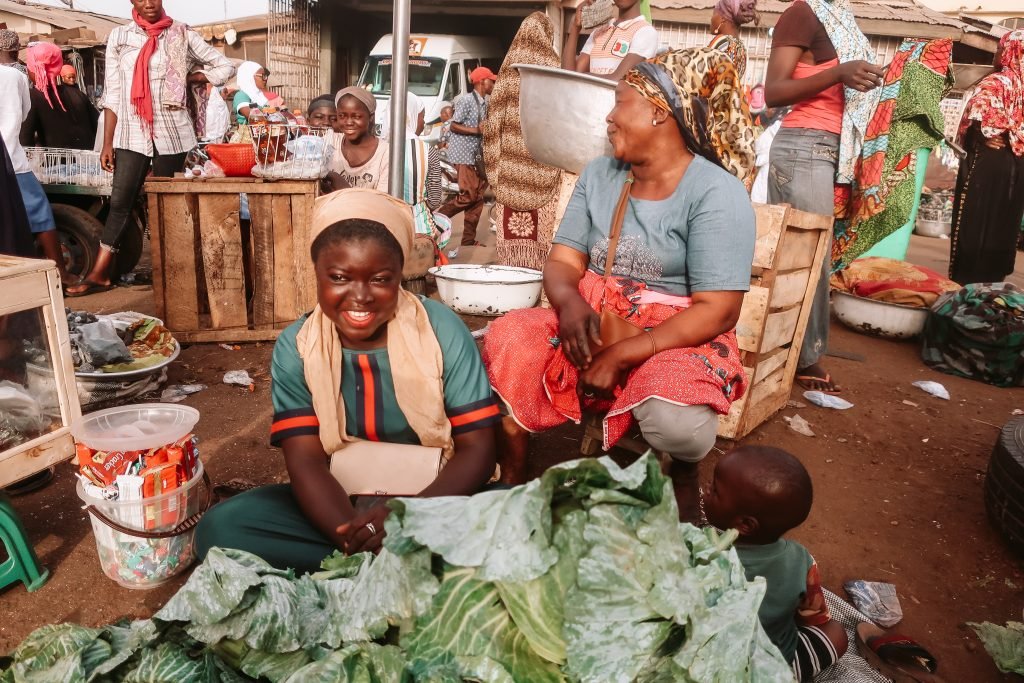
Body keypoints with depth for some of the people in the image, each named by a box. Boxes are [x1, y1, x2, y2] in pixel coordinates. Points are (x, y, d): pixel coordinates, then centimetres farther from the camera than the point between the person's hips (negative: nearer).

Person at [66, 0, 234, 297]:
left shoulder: (181, 35, 4)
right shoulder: (119, 36, 6)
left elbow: (225, 66, 7)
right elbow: (111, 94, 5)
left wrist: (186, 80, -1)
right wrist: (107, 142, 1)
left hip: (171, 131, -1)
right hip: (131, 133, 1)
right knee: (120, 202, -2)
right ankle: (99, 274, 2)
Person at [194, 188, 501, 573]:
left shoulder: (442, 331, -9)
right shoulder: (295, 349, -4)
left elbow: (477, 449, -11)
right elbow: (305, 461, -12)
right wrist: (356, 539, -31)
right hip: (339, 506, 2)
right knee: (219, 528, -21)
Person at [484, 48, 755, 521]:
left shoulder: (716, 192, -11)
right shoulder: (599, 174, 7)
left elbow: (716, 311, -17)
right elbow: (563, 261, 4)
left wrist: (621, 356, -23)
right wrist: (570, 303, -21)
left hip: (677, 340, -4)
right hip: (592, 324, 5)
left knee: (674, 420, -35)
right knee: (508, 342, -23)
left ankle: (684, 480, 2)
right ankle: (508, 484, -7)